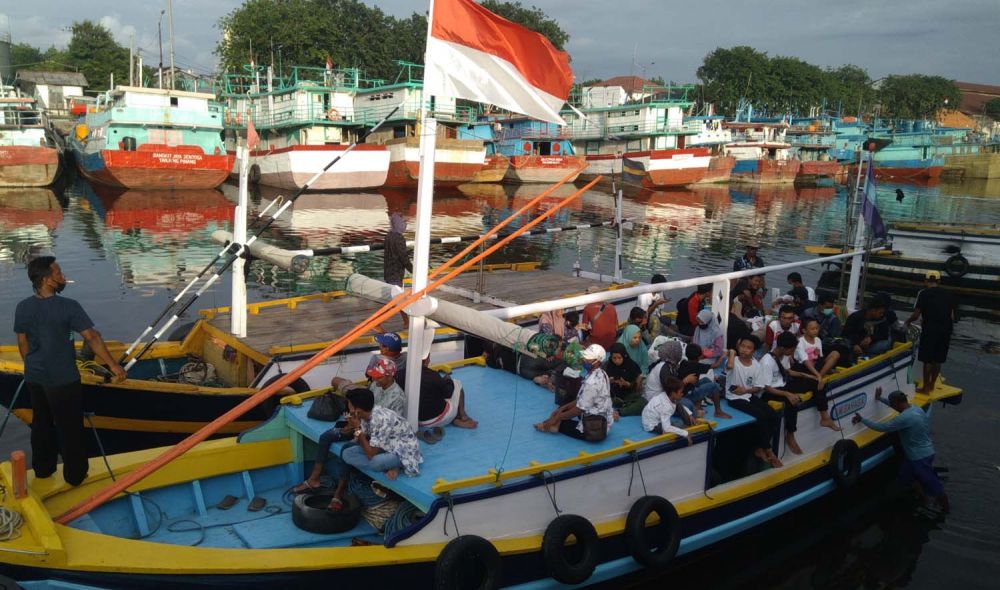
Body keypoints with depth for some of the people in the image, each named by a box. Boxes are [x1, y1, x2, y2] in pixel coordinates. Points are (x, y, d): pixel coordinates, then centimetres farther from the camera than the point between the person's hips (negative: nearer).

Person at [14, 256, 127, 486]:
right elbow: (92, 338, -21)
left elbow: (23, 344, 4)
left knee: (41, 423, 22)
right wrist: (113, 365, -15)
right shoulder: (68, 307, -21)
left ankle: (42, 468, 37)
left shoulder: (22, 308, -5)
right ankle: (75, 474, 23)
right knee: (69, 427, 10)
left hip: (34, 378, 5)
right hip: (62, 380, -5)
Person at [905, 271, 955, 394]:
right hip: (946, 329, 5)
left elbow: (916, 315, -6)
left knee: (927, 359, 3)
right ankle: (931, 385, 27)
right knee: (938, 359, 15)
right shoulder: (947, 295, 11)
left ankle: (925, 387, 9)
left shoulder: (924, 294, -4)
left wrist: (908, 321, 13)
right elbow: (952, 317, 9)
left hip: (930, 329, -5)